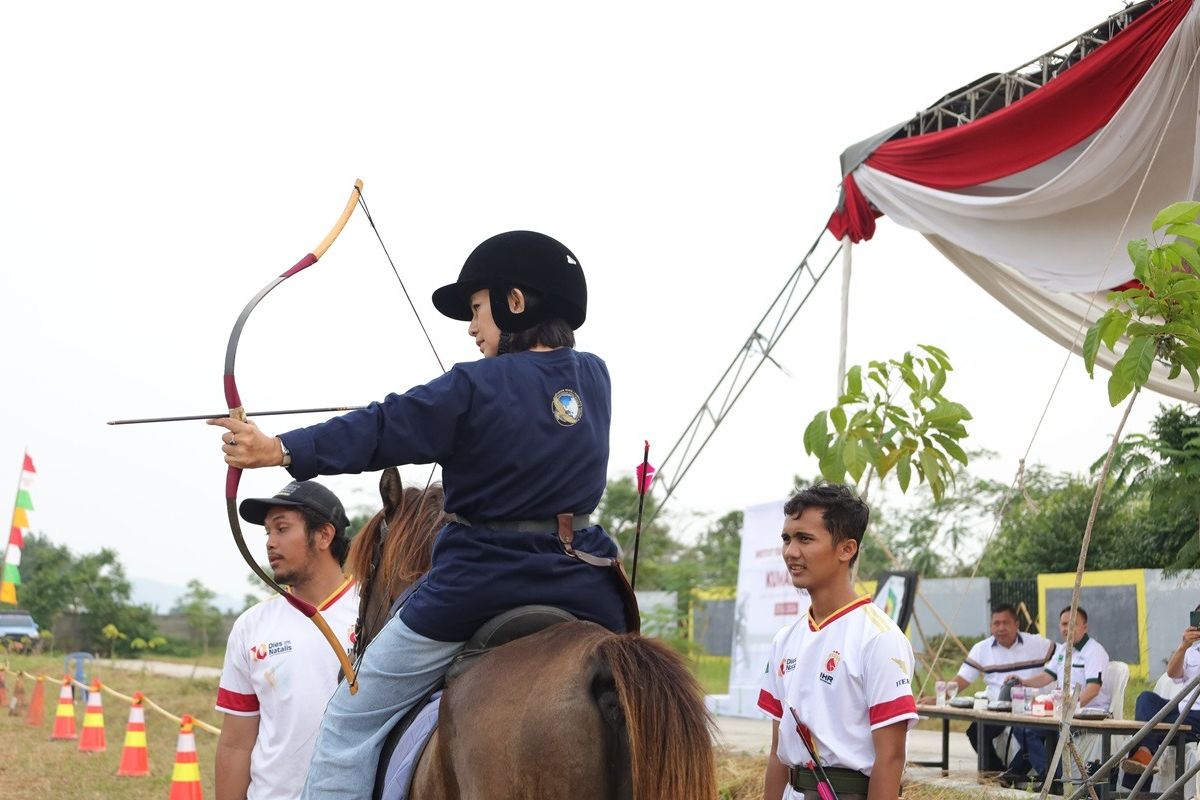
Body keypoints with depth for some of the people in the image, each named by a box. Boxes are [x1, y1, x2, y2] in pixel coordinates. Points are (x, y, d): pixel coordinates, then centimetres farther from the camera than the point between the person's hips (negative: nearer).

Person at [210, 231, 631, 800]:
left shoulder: (476, 387, -11)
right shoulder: (594, 378, 6)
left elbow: (380, 433, -11)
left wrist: (278, 450, -7)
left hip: (477, 586, -5)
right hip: (582, 588, 6)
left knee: (350, 722, 7)